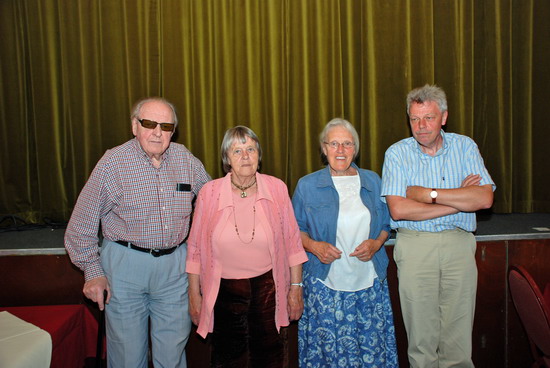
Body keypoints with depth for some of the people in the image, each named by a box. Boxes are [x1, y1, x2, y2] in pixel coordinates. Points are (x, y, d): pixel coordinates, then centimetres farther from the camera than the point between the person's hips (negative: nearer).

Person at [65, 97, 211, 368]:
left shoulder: (185, 160, 1)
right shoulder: (113, 162, -8)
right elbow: (82, 225, -2)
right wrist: (92, 271, -4)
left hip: (175, 264, 3)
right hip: (125, 264, -2)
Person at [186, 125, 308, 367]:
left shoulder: (276, 189, -6)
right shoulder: (209, 193, -8)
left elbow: (292, 241, 0)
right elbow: (195, 248, -1)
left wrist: (296, 287, 2)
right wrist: (194, 294, 2)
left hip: (268, 288, 1)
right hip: (224, 291, 0)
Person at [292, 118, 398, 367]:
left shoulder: (372, 181, 9)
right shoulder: (307, 186, 2)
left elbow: (386, 224, 15)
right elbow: (295, 228, 7)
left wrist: (376, 243, -5)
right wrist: (313, 245, -11)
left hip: (369, 283, 2)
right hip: (325, 284, -2)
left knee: (372, 347, 5)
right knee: (329, 348, 1)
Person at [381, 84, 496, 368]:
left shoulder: (464, 147, 5)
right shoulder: (397, 153, 0)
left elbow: (485, 198, -8)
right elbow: (398, 209, -13)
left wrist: (429, 194, -12)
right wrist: (458, 200, -9)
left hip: (459, 245, 2)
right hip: (415, 246, -1)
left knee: (458, 336, 7)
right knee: (421, 338, 5)